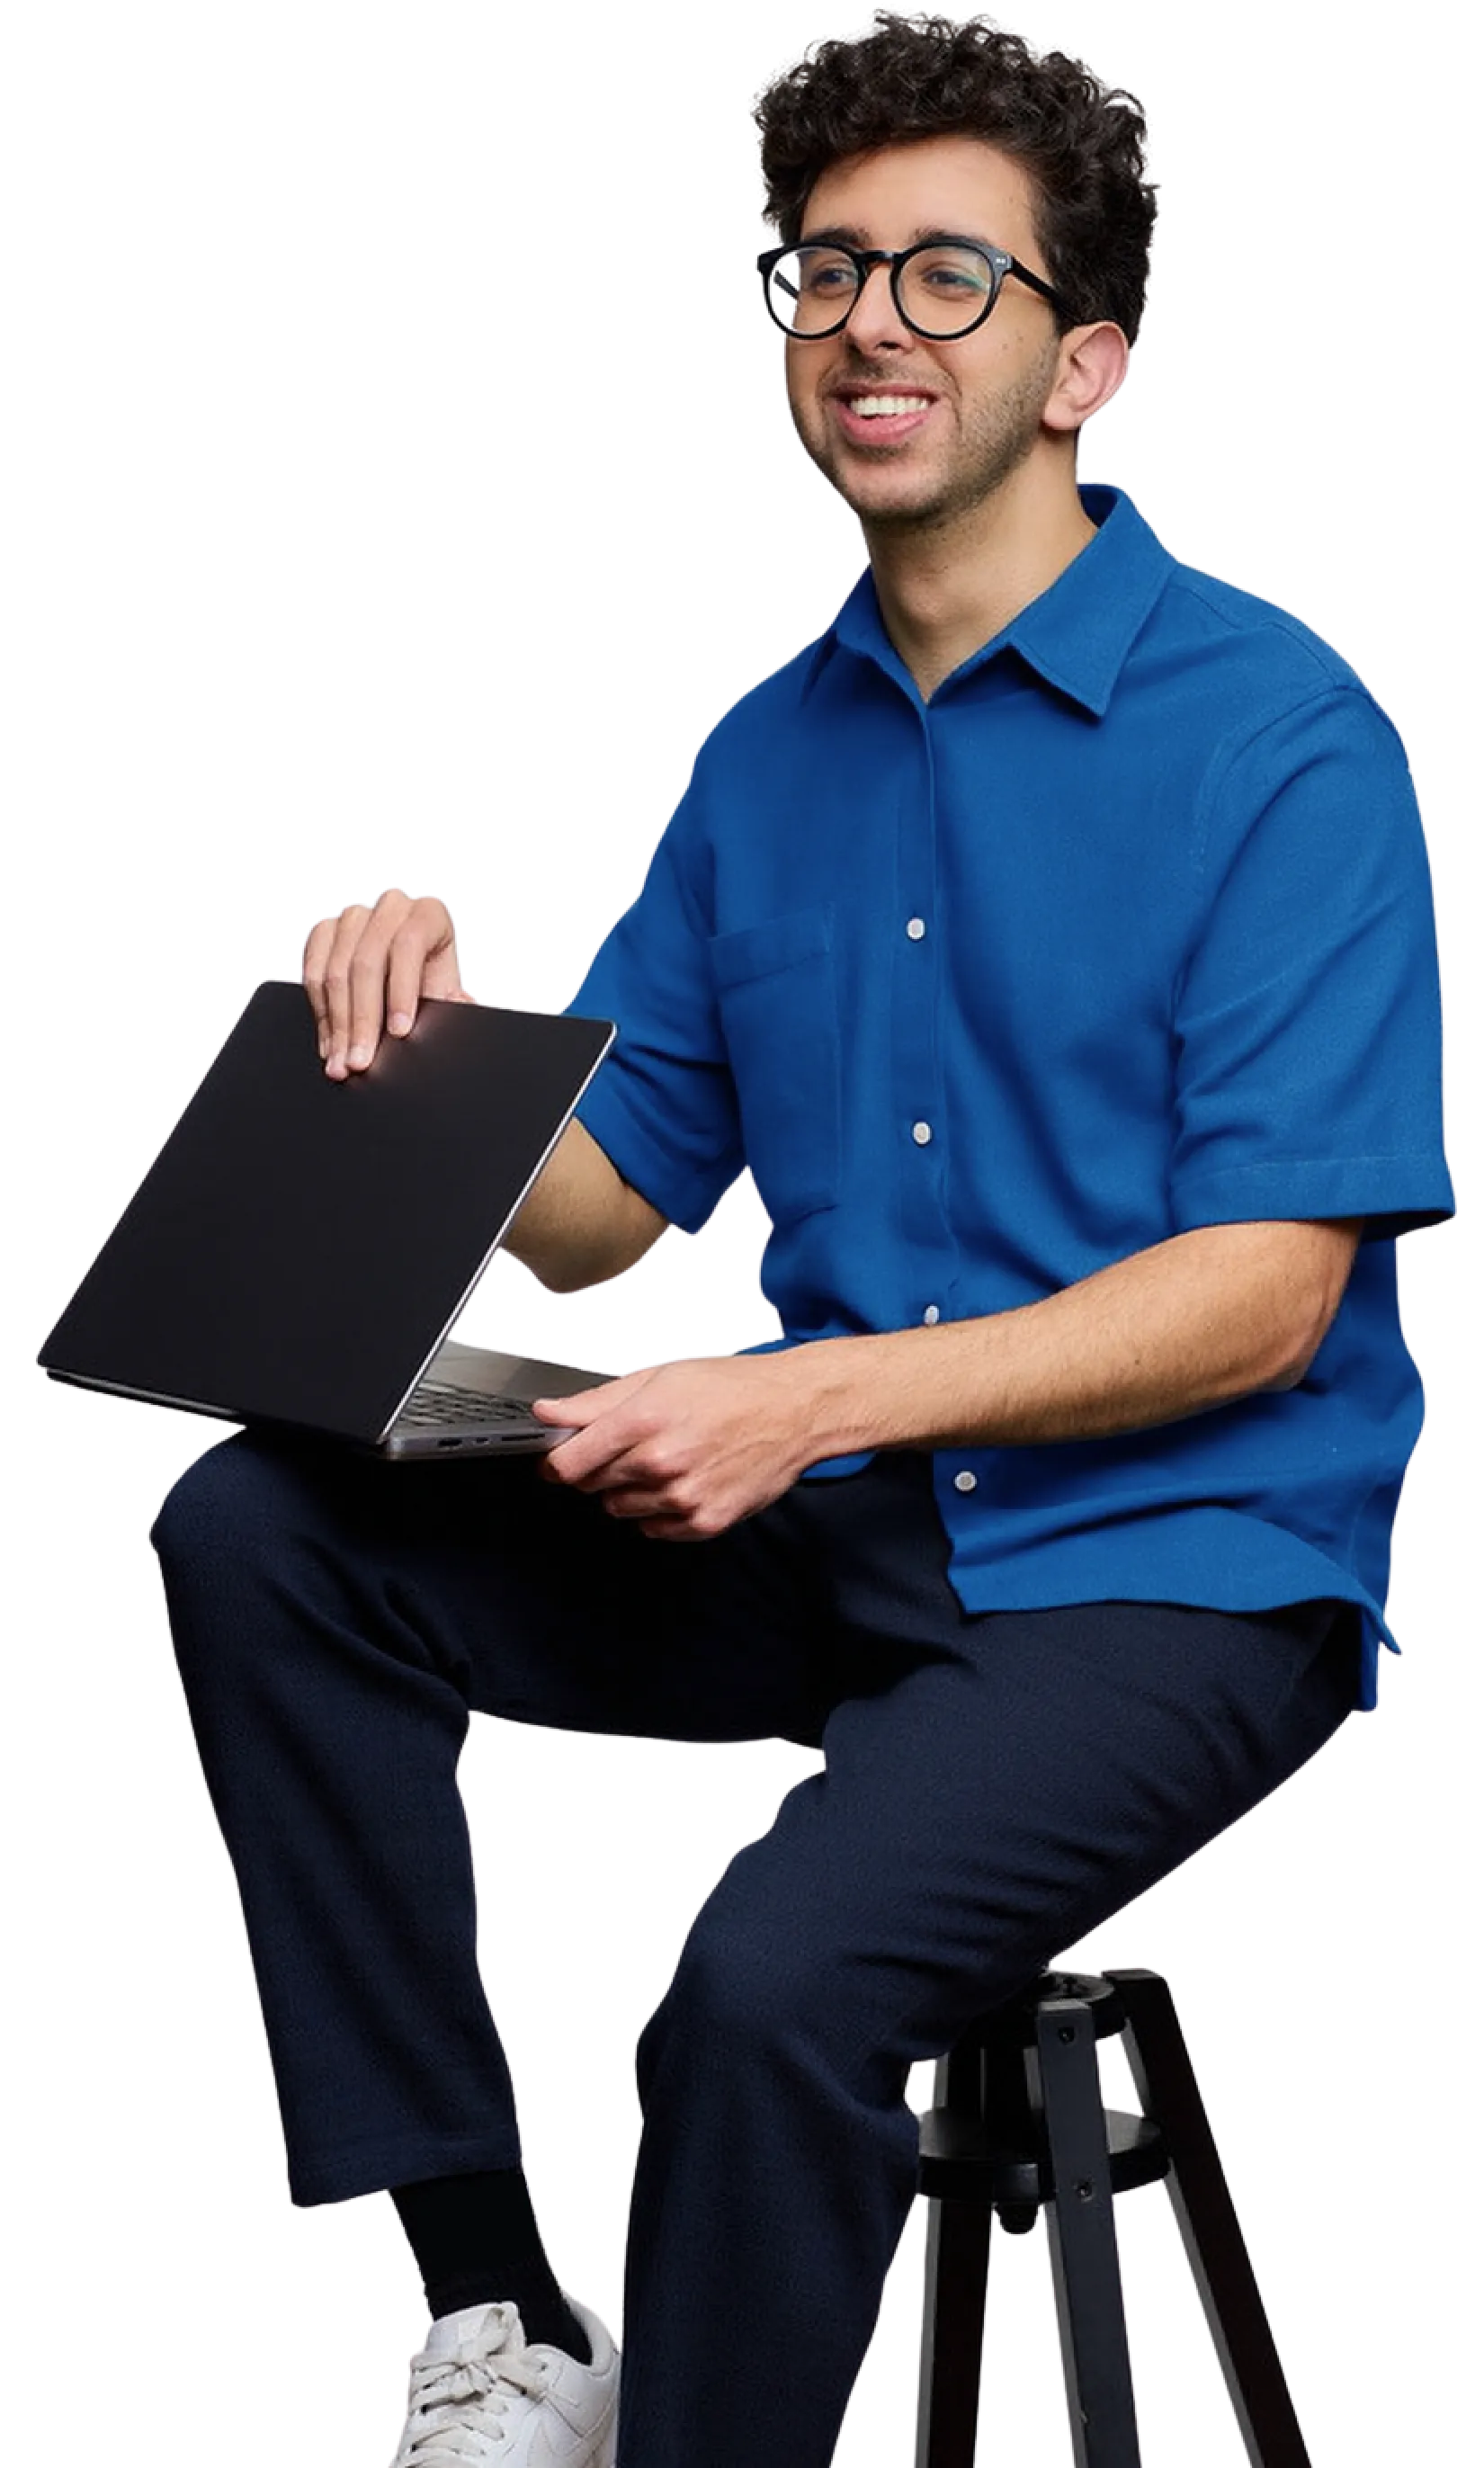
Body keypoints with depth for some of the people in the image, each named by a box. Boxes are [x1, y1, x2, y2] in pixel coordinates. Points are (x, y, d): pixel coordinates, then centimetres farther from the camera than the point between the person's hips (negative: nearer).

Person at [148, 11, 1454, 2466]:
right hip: (830, 1524, 7)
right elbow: (599, 1211, 14)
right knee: (259, 1532, -12)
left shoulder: (1275, 729, -10)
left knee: (773, 1980, -33)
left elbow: (1268, 1292, -15)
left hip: (1175, 1561, -7)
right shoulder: (770, 750, 11)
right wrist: (425, 1055, -8)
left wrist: (820, 1398, -25)